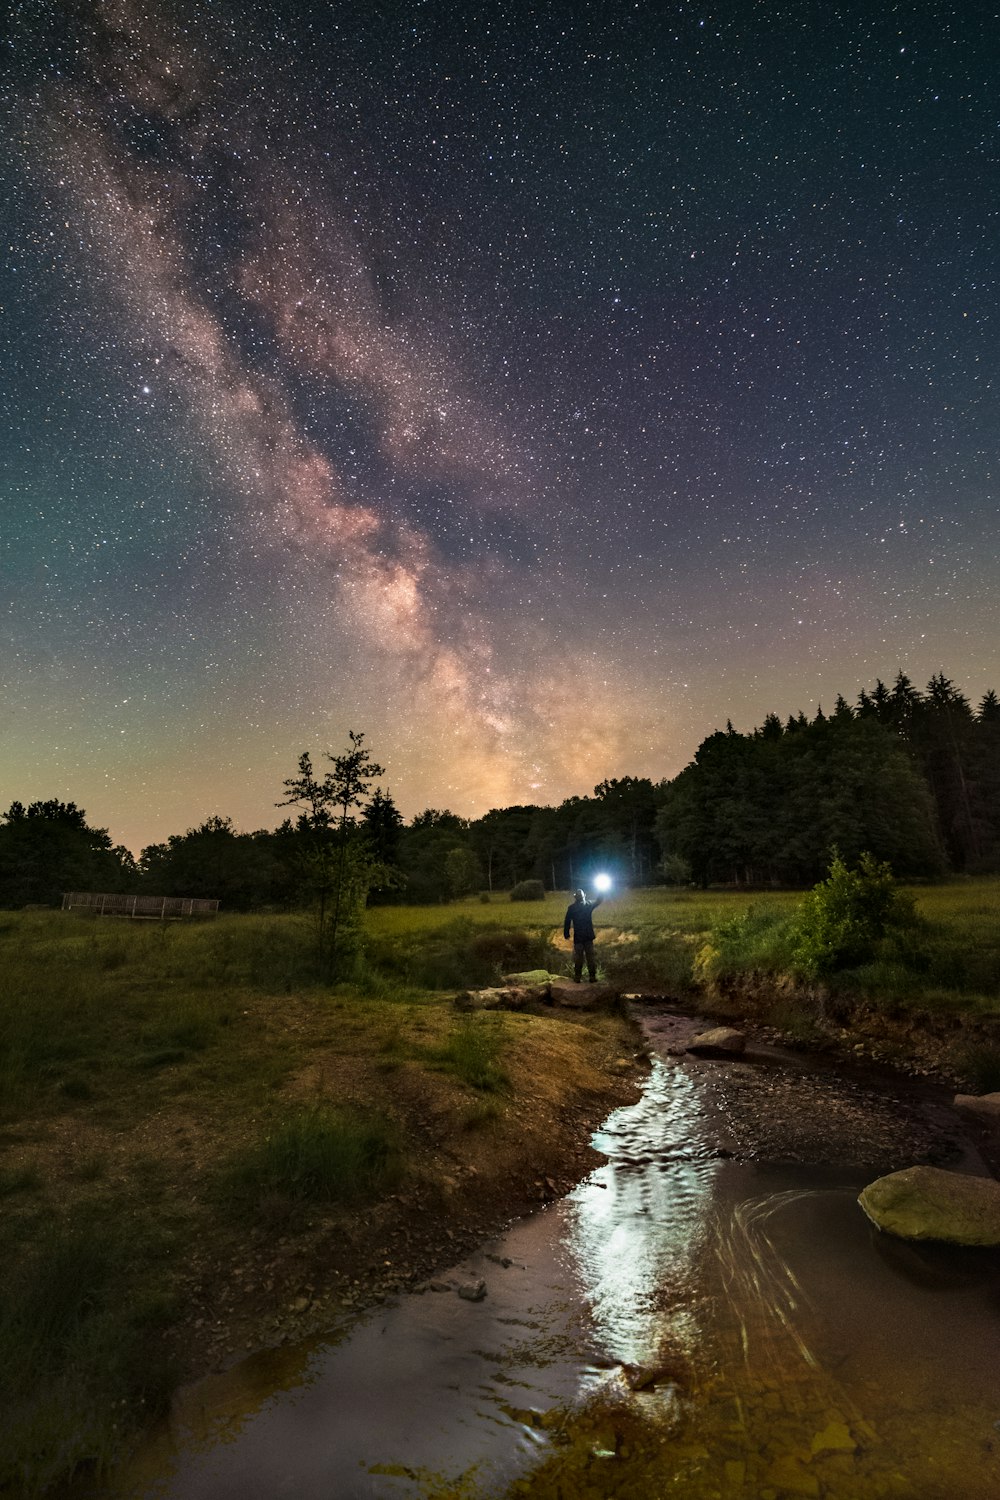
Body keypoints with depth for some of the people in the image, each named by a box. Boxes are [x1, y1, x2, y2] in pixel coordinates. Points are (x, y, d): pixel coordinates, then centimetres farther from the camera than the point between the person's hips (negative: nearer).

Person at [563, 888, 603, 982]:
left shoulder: (571, 908, -8)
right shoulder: (589, 905, -4)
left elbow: (567, 922, -4)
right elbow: (599, 901, 13)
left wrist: (566, 934, 4)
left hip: (578, 937, -1)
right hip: (589, 936, 1)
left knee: (578, 958, 8)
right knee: (590, 957, 7)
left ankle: (577, 977, 12)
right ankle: (593, 977, 9)